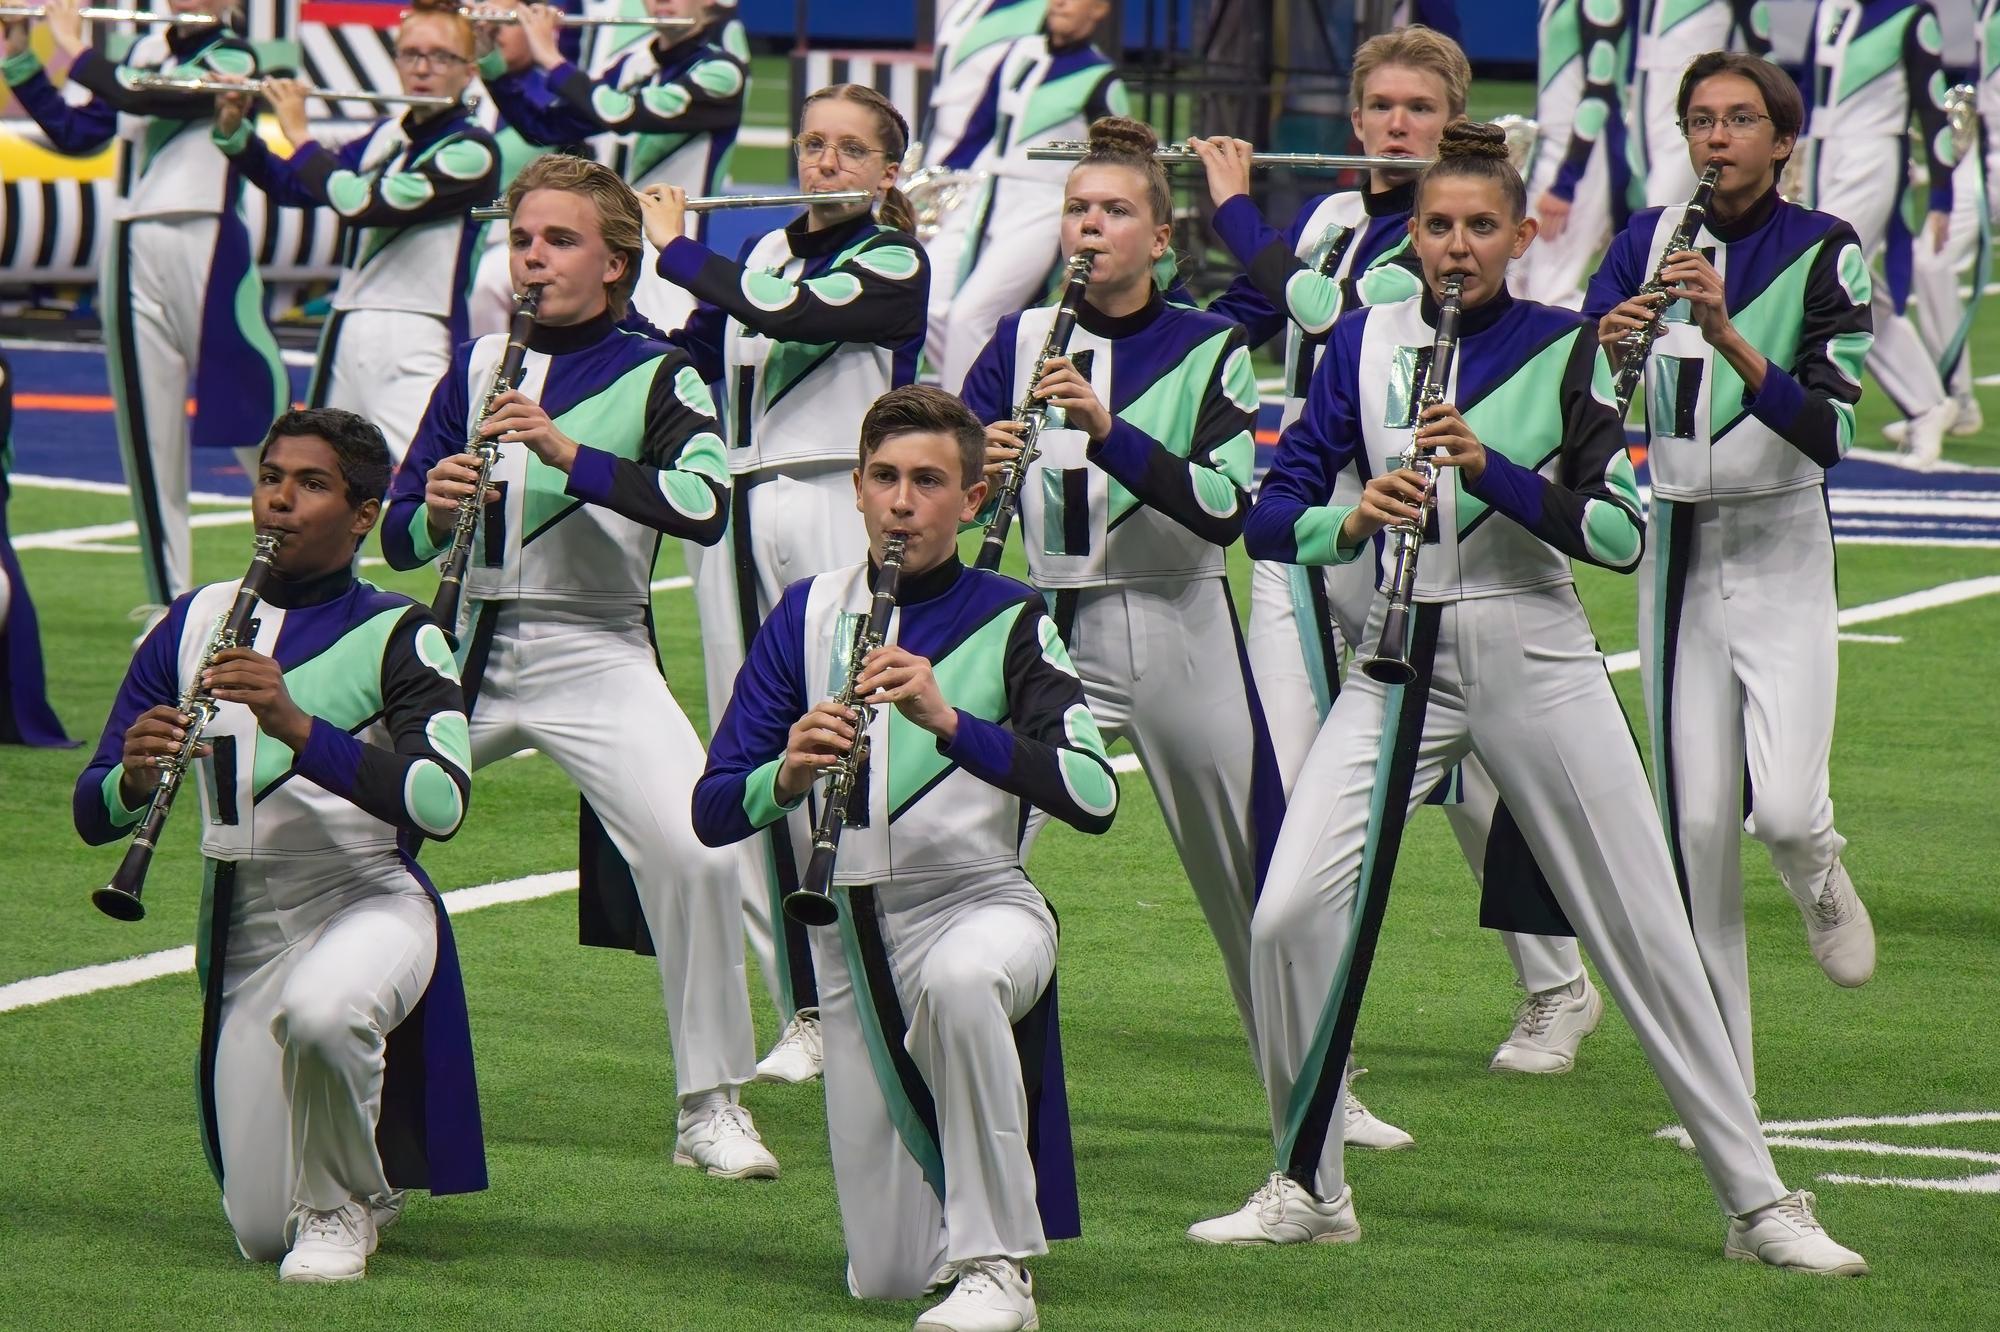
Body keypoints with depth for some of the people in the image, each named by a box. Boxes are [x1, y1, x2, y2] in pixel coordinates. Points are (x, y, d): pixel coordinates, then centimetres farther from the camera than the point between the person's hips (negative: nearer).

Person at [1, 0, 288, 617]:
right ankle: (167, 600, 10)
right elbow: (75, 132, 11)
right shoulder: (144, 51, 14)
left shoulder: (233, 58, -5)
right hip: (132, 258, 6)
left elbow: (142, 99, -17)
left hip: (206, 249, -6)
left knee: (261, 423, -5)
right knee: (148, 434, 5)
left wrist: (75, 50, -7)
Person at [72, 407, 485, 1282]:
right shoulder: (193, 624, 5)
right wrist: (136, 778, -22)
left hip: (371, 905, -4)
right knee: (261, 1235, 1)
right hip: (242, 936, 4)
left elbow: (441, 805, -24)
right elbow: (93, 815, 2)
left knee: (316, 1008, -41)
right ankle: (364, 1157, 37)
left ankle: (342, 1203, -11)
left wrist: (298, 727, -35)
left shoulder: (396, 635, -7)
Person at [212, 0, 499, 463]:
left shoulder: (471, 151, -11)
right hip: (346, 338, 8)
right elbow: (291, 186, 22)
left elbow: (365, 203, -20)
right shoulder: (384, 137, 13)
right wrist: (232, 129, 6)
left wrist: (300, 135, -7)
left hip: (415, 351, -8)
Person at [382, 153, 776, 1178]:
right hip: (465, 646, 4)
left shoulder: (654, 377, 1)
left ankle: (710, 1108, -8)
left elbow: (705, 506, -18)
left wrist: (568, 455, -27)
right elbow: (399, 538, 10)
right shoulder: (479, 365, 12)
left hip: (593, 656, -4)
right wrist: (436, 512, -13)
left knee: (696, 852, -23)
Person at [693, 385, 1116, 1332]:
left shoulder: (1008, 621, -6)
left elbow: (1094, 797, -21)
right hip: (847, 933, 3)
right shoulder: (809, 613, 3)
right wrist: (788, 774, -22)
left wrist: (950, 721, -33)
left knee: (958, 979, -43)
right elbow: (713, 813, 0)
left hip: (977, 907, -3)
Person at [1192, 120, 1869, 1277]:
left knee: (1646, 929, 0)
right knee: (1291, 916, -11)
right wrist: (1351, 519, -18)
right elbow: (1273, 515, 3)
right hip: (1401, 664, 2)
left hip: (1536, 658, -2)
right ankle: (1309, 1190, 7)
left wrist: (1488, 466, -21)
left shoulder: (1565, 346, -1)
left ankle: (1759, 1202, 9)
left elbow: (1622, 533, -9)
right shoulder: (1366, 342, 5)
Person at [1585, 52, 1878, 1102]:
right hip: (1675, 547, 3)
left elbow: (1826, 430, -19)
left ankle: (1818, 879, 22)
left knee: (1783, 808, -17)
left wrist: (1727, 336, -31)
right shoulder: (1649, 243, 4)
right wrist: (1608, 345, -26)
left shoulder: (1824, 254, -7)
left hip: (1780, 552, -3)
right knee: (1695, 822, -1)